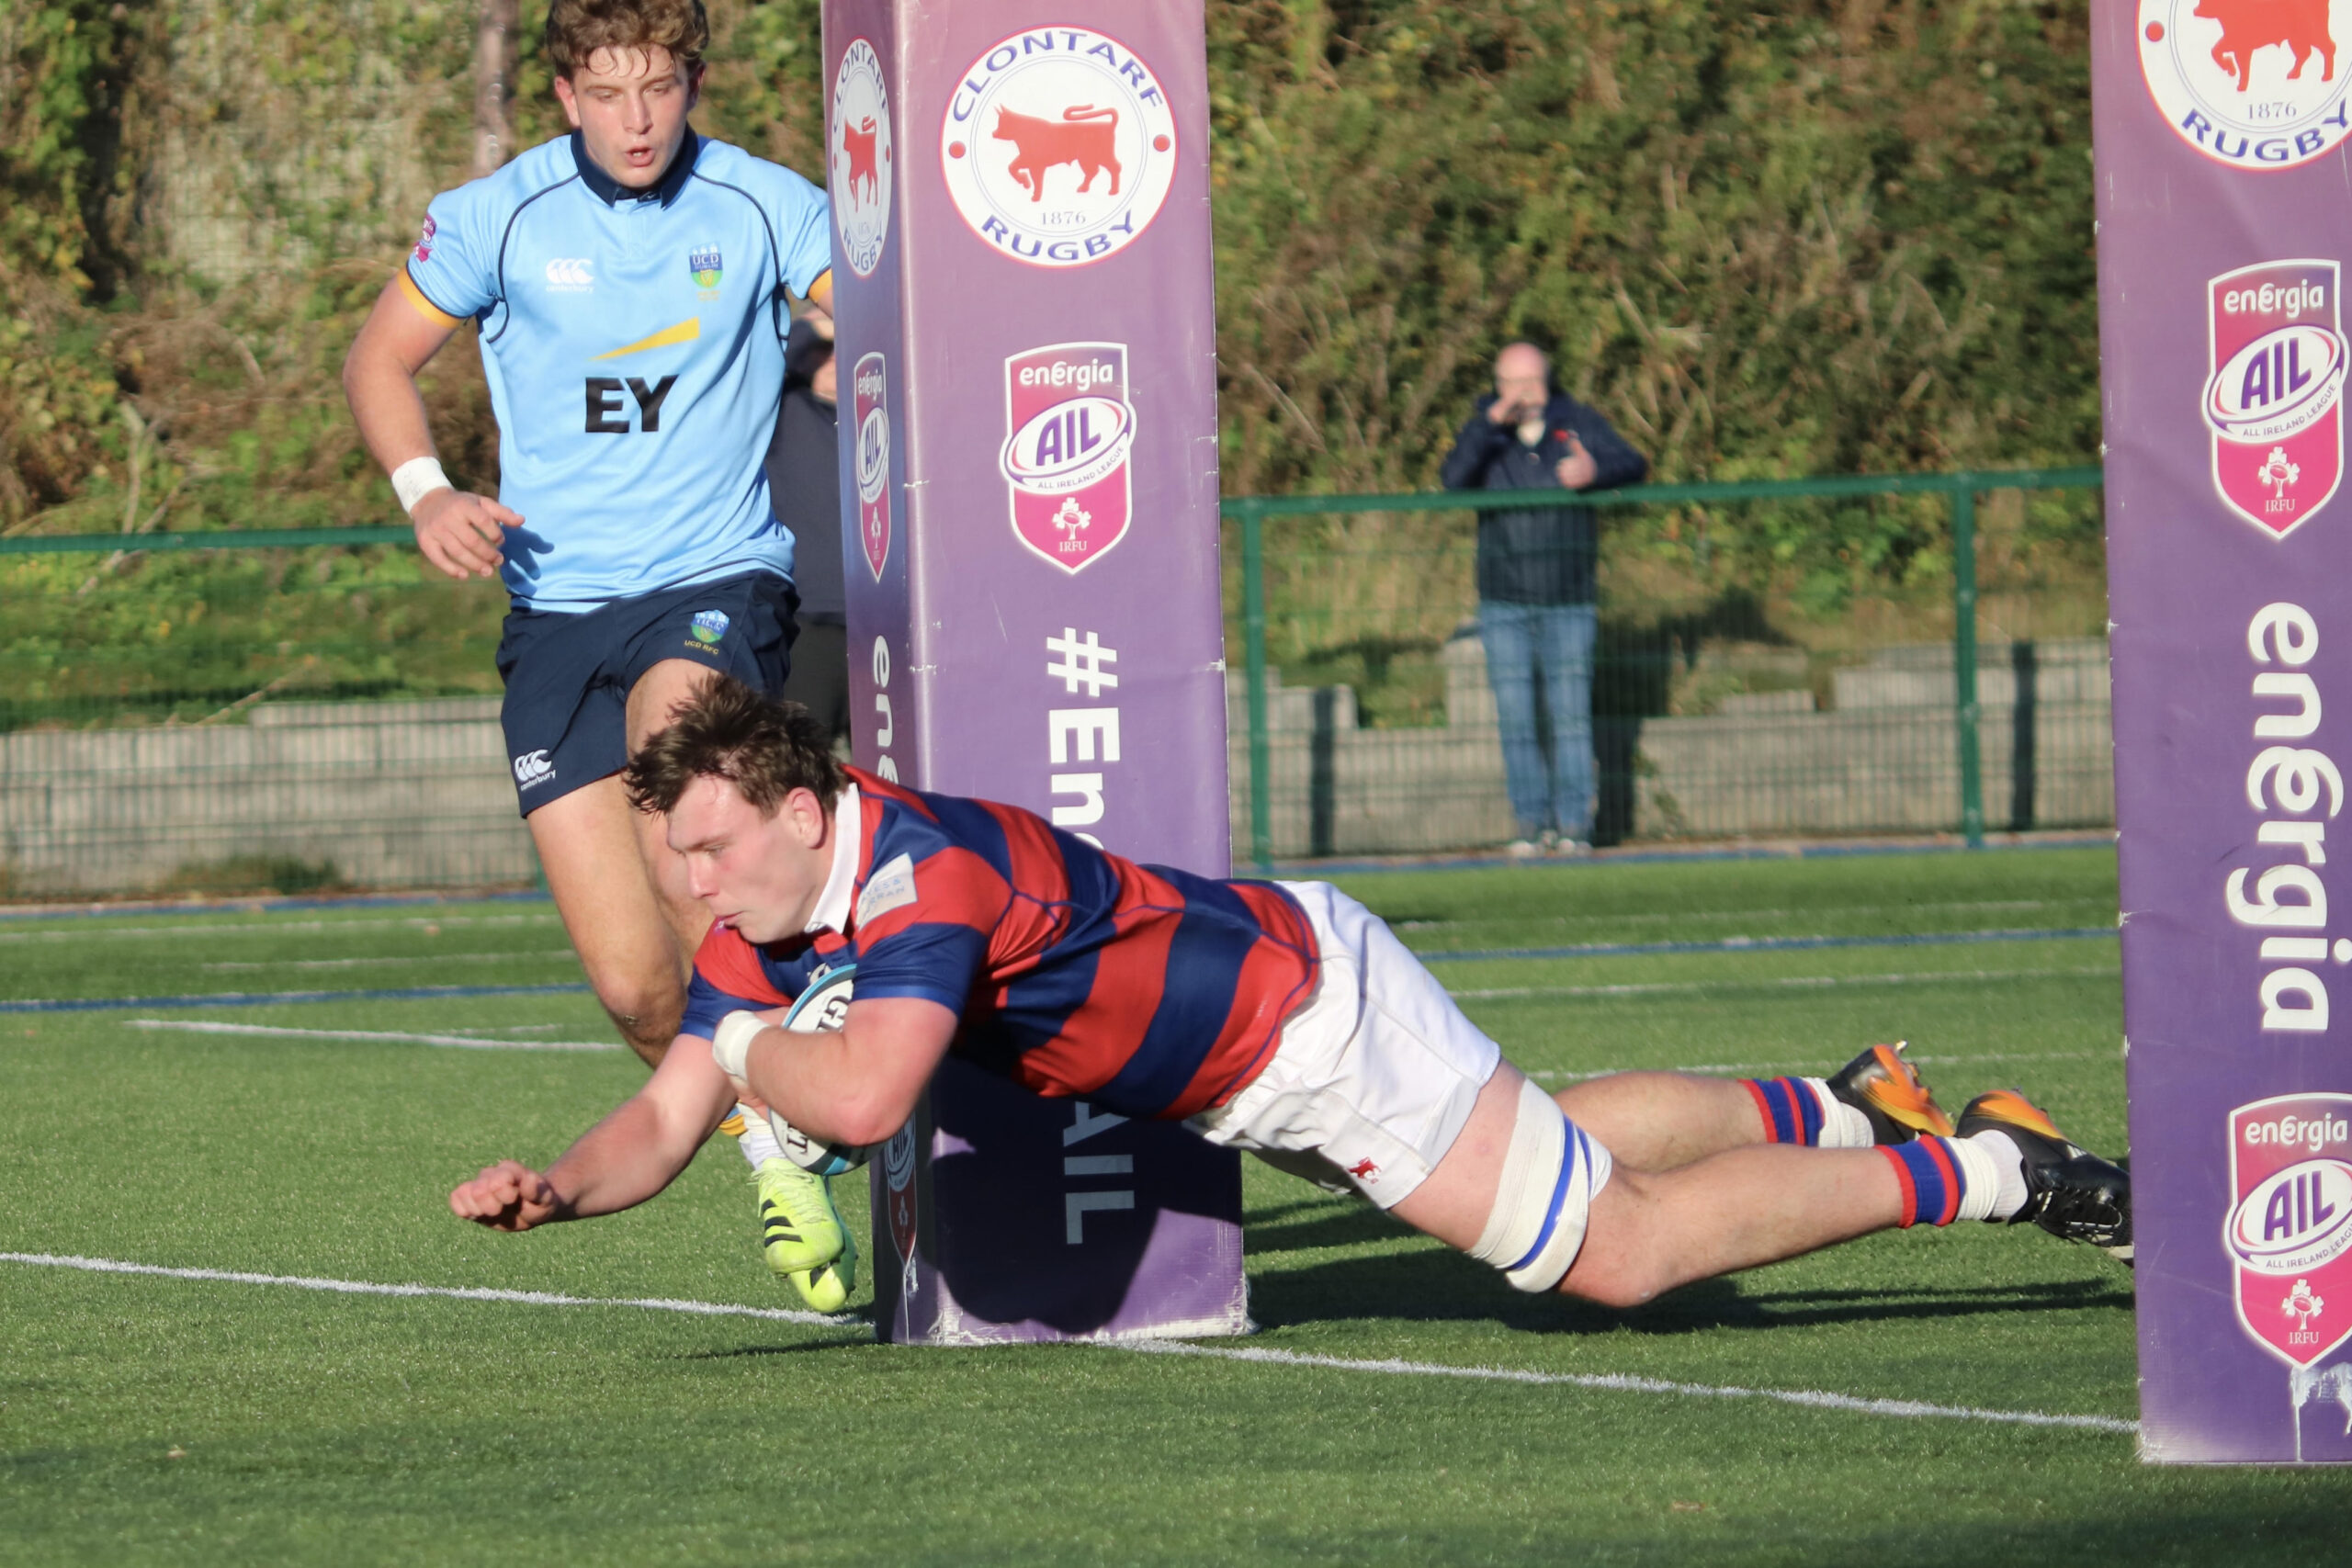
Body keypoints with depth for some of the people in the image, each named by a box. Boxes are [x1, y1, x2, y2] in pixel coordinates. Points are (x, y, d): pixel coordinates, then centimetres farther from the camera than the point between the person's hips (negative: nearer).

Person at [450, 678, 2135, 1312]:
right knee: (1565, 1146, 27)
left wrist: (757, 1048, -25)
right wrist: (558, 1186, -25)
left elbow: (864, 1095, -46)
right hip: (1253, 1072, 9)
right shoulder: (763, 927, -6)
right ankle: (1841, 1112, 45)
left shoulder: (929, 868, -33)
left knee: (1616, 1249, -6)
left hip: (1321, 1012, -9)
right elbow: (669, 1120, -4)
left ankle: (1984, 1168, 5)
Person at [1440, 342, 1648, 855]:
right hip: (1504, 603, 1)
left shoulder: (1578, 423, 4)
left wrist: (1594, 472, -28)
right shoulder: (1485, 433, 5)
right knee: (1516, 719, -1)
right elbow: (1453, 480, -13)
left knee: (1571, 714, -3)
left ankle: (1574, 823, 1)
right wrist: (1492, 422, -22)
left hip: (1569, 601, -1)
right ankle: (1532, 823, 5)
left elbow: (1632, 464, -6)